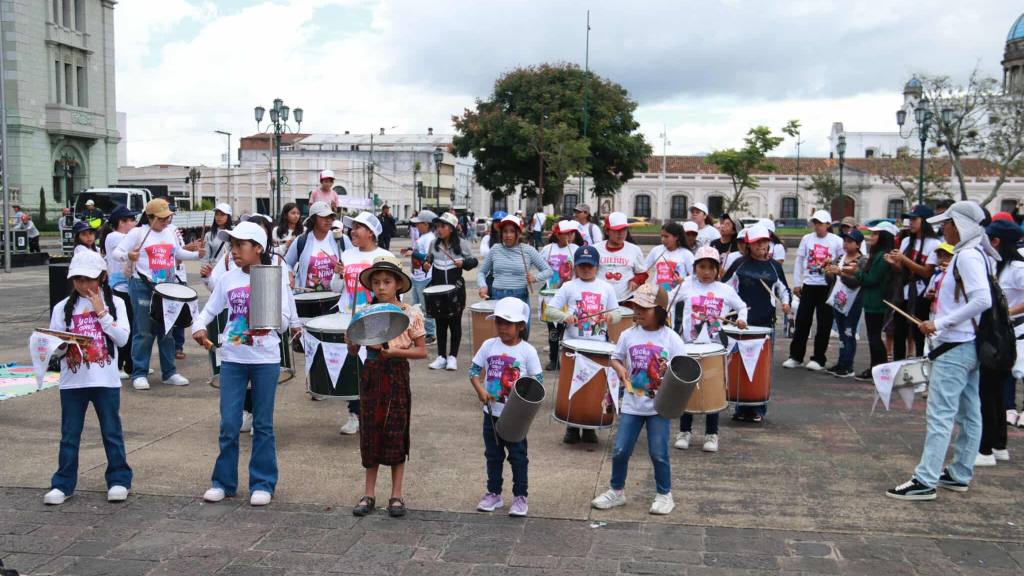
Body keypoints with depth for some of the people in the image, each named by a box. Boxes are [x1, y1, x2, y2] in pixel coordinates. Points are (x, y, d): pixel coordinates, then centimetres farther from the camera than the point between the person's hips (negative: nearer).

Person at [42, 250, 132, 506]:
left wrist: (101, 312, -13)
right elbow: (55, 348, 1)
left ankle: (118, 480, 19)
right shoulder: (63, 308, 2)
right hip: (72, 382, 1)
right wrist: (63, 344, -21)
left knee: (112, 432, 8)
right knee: (69, 435, 8)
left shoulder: (114, 303, 0)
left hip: (106, 381, -1)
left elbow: (122, 338, -11)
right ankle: (63, 484, 17)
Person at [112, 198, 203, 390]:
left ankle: (169, 372, 18)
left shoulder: (171, 231, 10)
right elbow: (116, 253, -6)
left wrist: (197, 254, 8)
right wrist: (128, 256, -28)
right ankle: (139, 374, 3)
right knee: (144, 332, -5)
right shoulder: (138, 232, -5)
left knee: (167, 330, 10)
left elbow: (178, 252, 25)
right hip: (143, 286, -5)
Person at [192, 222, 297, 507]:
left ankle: (262, 483, 16)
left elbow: (284, 320, -5)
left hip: (265, 359, -2)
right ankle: (223, 481, 17)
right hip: (232, 358, 2)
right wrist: (199, 327, -11)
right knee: (229, 424, 3)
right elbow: (209, 310, 9)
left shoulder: (275, 278, -3)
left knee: (263, 424, 7)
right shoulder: (228, 279, 6)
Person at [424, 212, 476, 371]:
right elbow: (429, 259, 15)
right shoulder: (434, 243, 3)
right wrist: (426, 265, -6)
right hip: (437, 289, 3)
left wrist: (463, 263, -20)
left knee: (455, 322, 5)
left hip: (456, 289, -3)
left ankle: (453, 356, 14)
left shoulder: (462, 243, -7)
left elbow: (473, 261, -1)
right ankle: (441, 357, 18)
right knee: (440, 323, 9)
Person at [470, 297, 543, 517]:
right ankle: (493, 493, 29)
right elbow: (474, 370, 2)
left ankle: (521, 496, 17)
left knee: (518, 456, 5)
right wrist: (480, 390, -15)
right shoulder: (489, 345, -1)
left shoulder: (527, 351, -9)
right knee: (493, 455, 15)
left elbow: (538, 380, -6)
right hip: (492, 411, 4)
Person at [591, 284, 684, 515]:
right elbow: (615, 357, 14)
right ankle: (616, 491, 24)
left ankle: (664, 494, 21)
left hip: (660, 405, -3)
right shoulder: (628, 335, 1)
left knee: (658, 453, 2)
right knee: (620, 450, 5)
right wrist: (620, 368, -7)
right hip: (631, 404, 3)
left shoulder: (671, 339, -7)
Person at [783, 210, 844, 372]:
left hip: (827, 287, -2)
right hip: (808, 285, 2)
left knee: (824, 324, 3)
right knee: (802, 321, 5)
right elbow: (799, 261, 10)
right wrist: (796, 283, 7)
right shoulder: (807, 239, 5)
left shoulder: (837, 241, -2)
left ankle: (818, 359, 12)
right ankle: (795, 356, 14)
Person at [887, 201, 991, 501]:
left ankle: (925, 481, -10)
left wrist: (940, 323, -23)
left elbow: (983, 300, -26)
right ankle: (959, 474, 23)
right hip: (968, 345, 10)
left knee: (940, 414, -10)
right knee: (969, 414, 14)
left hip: (956, 347, -10)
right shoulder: (973, 254, 13)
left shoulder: (968, 255, -16)